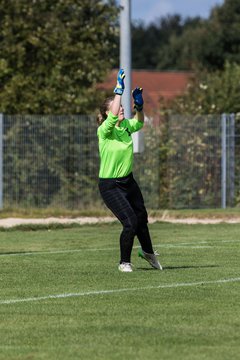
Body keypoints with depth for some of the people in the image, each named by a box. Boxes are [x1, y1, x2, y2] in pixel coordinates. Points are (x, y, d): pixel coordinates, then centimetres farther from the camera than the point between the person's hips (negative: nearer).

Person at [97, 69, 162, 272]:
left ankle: (148, 252, 47)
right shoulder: (104, 131, -20)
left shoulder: (126, 126, 0)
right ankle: (124, 262, 6)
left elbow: (139, 122, 11)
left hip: (128, 181, 7)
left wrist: (139, 104, -9)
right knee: (130, 223, -15)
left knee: (141, 217, 20)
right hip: (110, 185, -7)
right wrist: (119, 89, -36)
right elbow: (114, 115, -37)